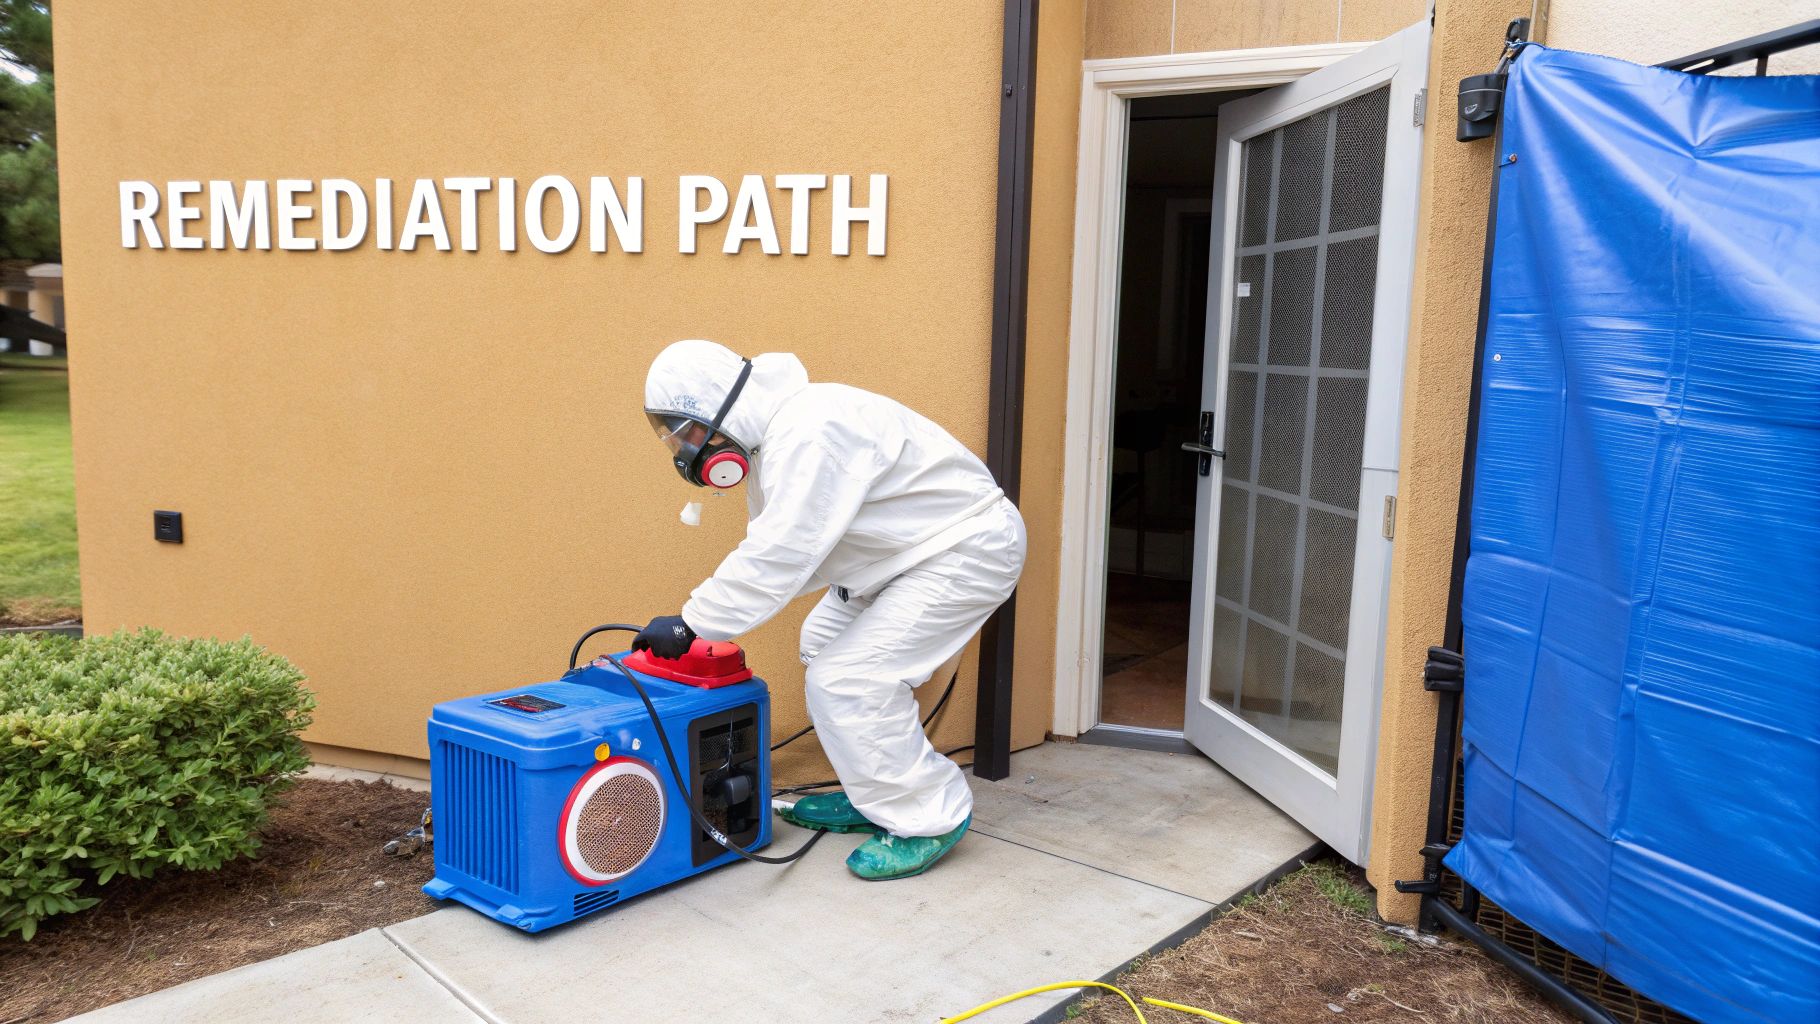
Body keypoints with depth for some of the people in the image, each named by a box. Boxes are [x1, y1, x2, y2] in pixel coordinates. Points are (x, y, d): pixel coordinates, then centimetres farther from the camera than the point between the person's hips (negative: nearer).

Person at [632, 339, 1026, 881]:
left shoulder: (807, 435, -27)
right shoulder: (774, 435, 7)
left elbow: (777, 557, -29)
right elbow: (772, 546, 11)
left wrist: (690, 622, -21)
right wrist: (702, 616, 0)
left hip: (968, 550, -11)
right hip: (917, 548, 11)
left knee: (845, 681, -13)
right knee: (825, 645, 17)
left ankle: (927, 820, 2)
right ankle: (875, 796, 26)